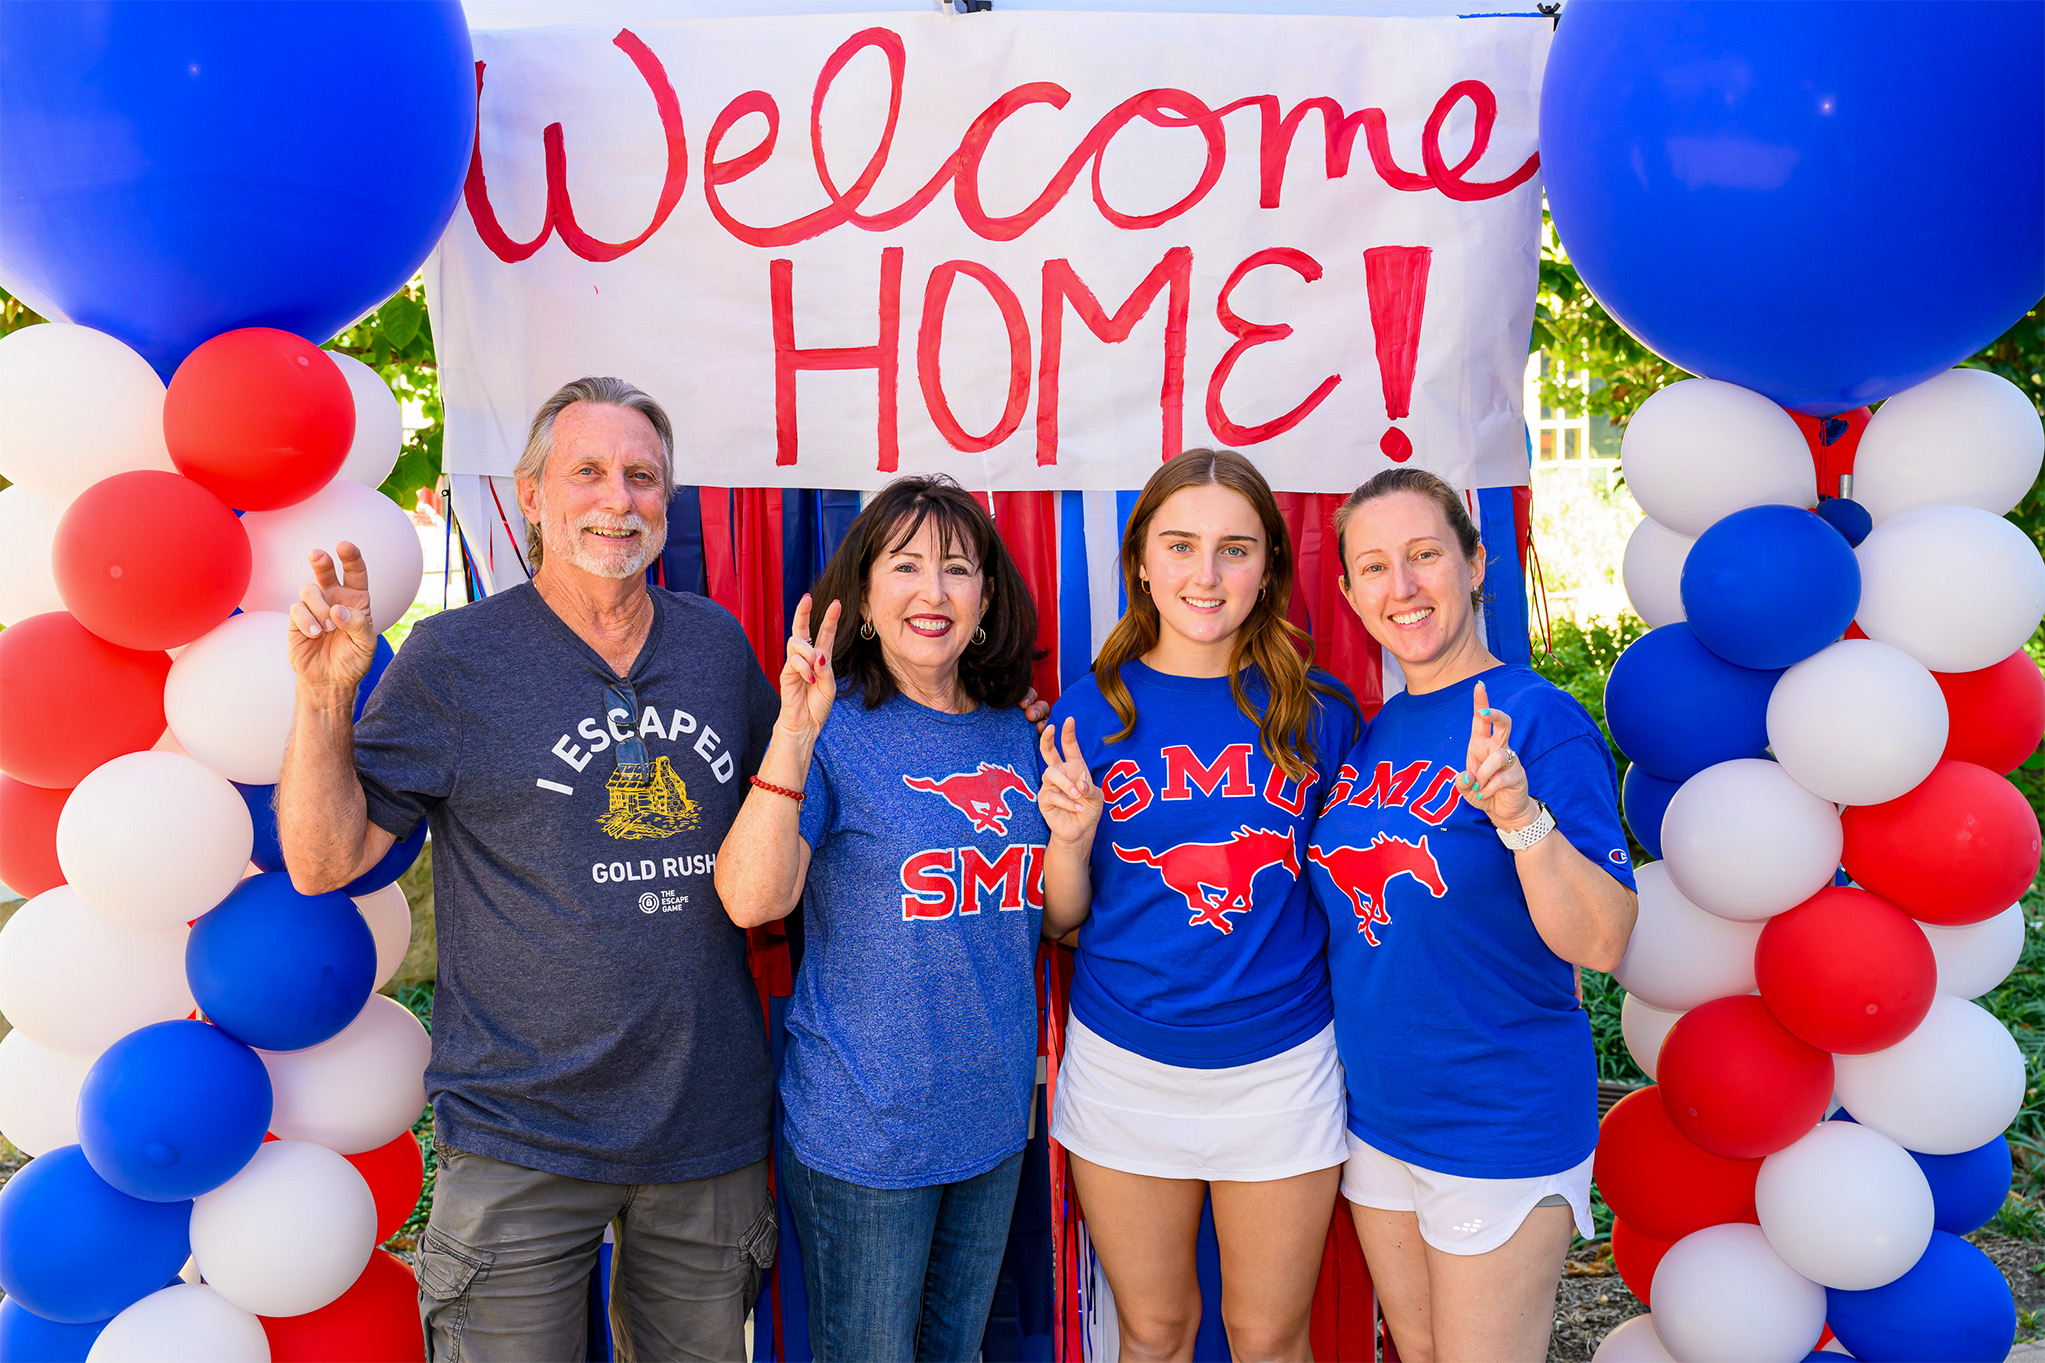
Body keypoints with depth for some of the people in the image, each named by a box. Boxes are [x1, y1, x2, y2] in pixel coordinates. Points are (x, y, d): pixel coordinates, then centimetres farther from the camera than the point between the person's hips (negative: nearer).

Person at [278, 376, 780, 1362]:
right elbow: (323, 862, -8)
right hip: (523, 1138, -4)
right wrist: (324, 696, -19)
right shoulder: (453, 659, -7)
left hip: (710, 1124, 4)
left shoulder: (719, 643, 4)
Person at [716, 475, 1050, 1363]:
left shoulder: (1016, 736, 3)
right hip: (863, 1128, -5)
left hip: (992, 1118, 5)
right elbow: (751, 899, -27)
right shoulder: (836, 730, -12)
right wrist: (793, 735, -35)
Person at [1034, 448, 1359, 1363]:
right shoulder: (1095, 712, -5)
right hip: (1126, 1068, 0)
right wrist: (1070, 840, -18)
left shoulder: (1319, 713, -3)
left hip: (1281, 1069, 0)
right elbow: (1061, 920, -2)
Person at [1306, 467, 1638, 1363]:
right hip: (1378, 1113, 6)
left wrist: (1519, 811, -36)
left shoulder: (1540, 721, -16)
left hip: (1502, 1126, -6)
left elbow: (1602, 945, -21)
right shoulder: (1370, 734, 4)